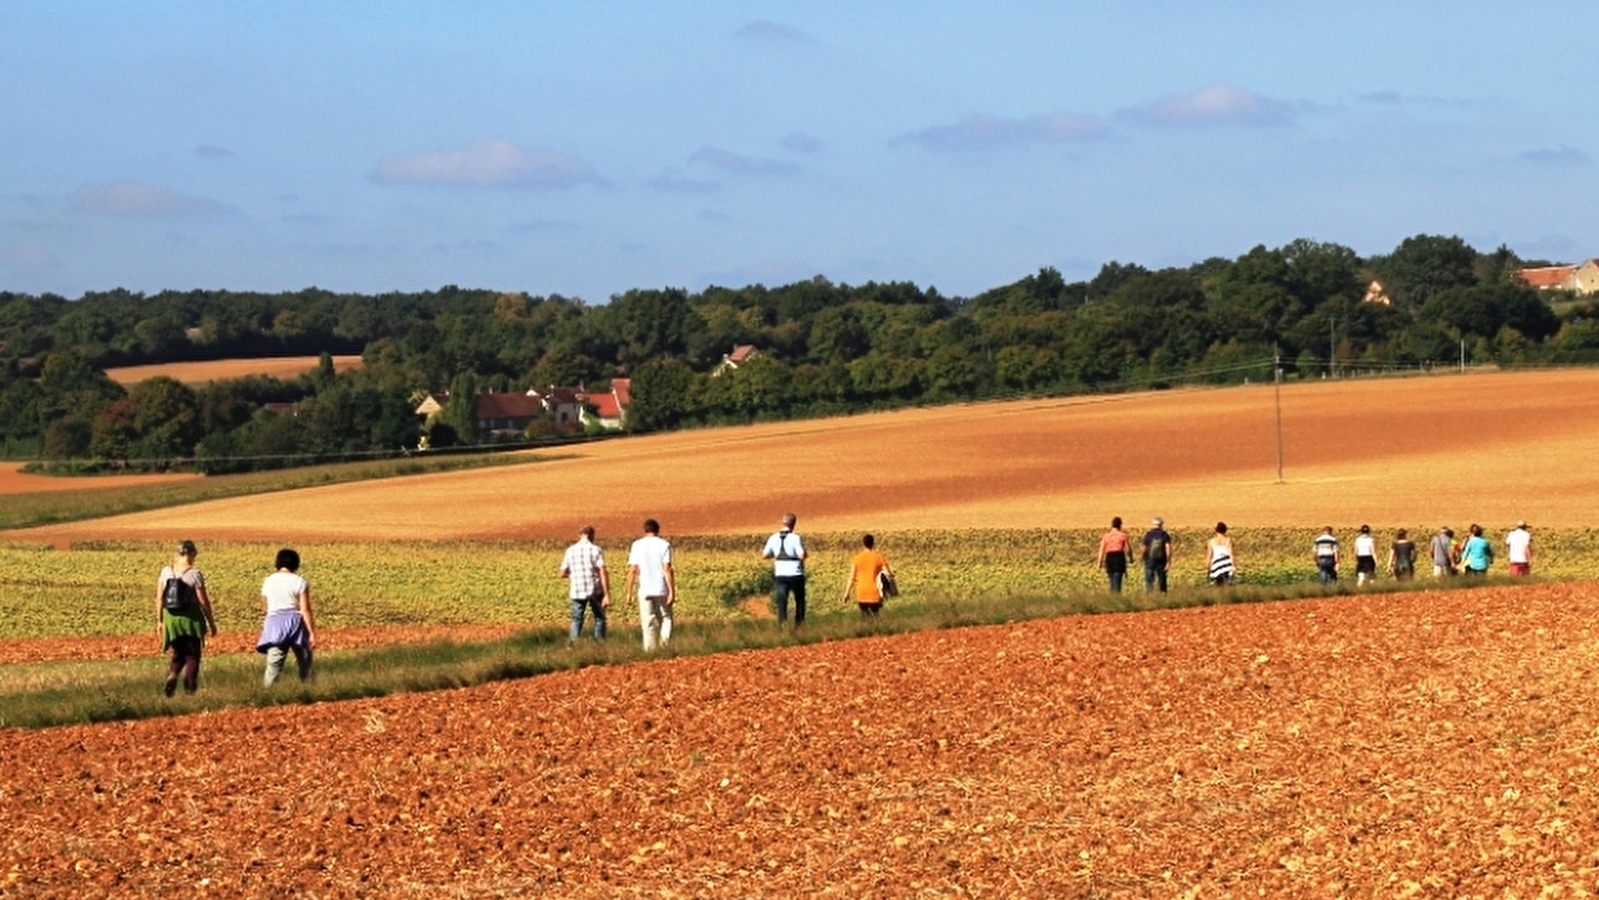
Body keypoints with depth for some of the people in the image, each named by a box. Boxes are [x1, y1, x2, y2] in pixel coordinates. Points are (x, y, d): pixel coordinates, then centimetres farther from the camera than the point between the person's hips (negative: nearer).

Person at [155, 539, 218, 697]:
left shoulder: (166, 571, 1)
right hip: (191, 619, -4)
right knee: (192, 655, 11)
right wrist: (211, 623, 1)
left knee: (178, 655, 17)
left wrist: (159, 621, 13)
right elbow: (203, 601, -9)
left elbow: (159, 598, 4)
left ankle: (172, 675, -11)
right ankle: (189, 688, 8)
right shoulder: (195, 574, -11)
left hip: (171, 619, 4)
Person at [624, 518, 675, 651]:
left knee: (648, 624, 4)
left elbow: (632, 570, 0)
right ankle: (665, 646, -8)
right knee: (665, 619, 10)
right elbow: (667, 569, -8)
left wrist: (629, 591, 6)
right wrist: (672, 591, -8)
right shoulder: (664, 545, -2)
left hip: (645, 590, 1)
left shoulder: (637, 545, 3)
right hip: (662, 590, -1)